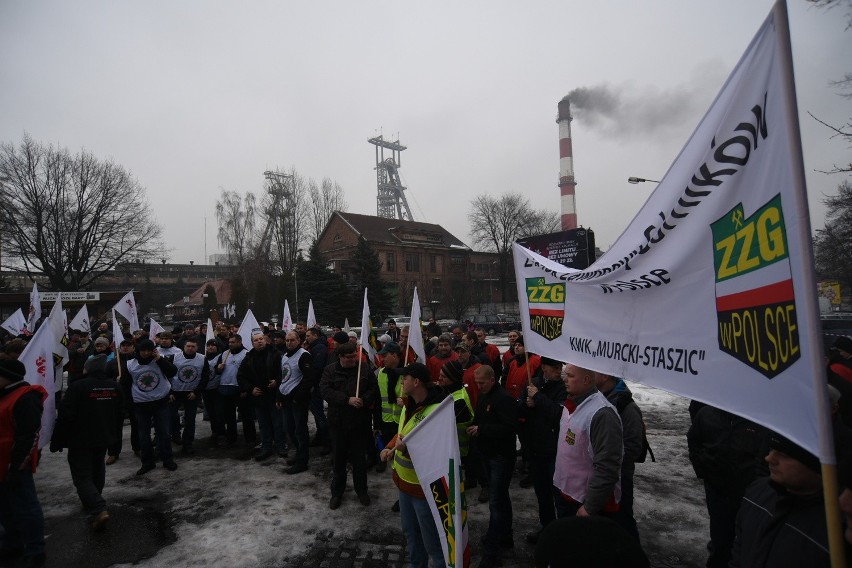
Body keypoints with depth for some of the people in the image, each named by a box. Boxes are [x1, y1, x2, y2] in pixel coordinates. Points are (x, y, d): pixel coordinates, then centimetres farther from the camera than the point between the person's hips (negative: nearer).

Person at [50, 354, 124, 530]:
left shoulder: (78, 387, -18)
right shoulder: (114, 387, 2)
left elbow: (65, 417, -18)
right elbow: (120, 415, 11)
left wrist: (56, 442, -7)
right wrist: (114, 436, 24)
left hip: (80, 441, -6)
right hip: (104, 439, 6)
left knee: (82, 476, -1)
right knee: (97, 471, 23)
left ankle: (99, 509, -14)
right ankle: (93, 503, 35)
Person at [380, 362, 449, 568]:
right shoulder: (410, 404, 3)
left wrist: (407, 448, -31)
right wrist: (391, 448, 1)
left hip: (424, 485, -9)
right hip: (405, 480, 9)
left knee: (432, 541, 7)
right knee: (410, 532, 27)